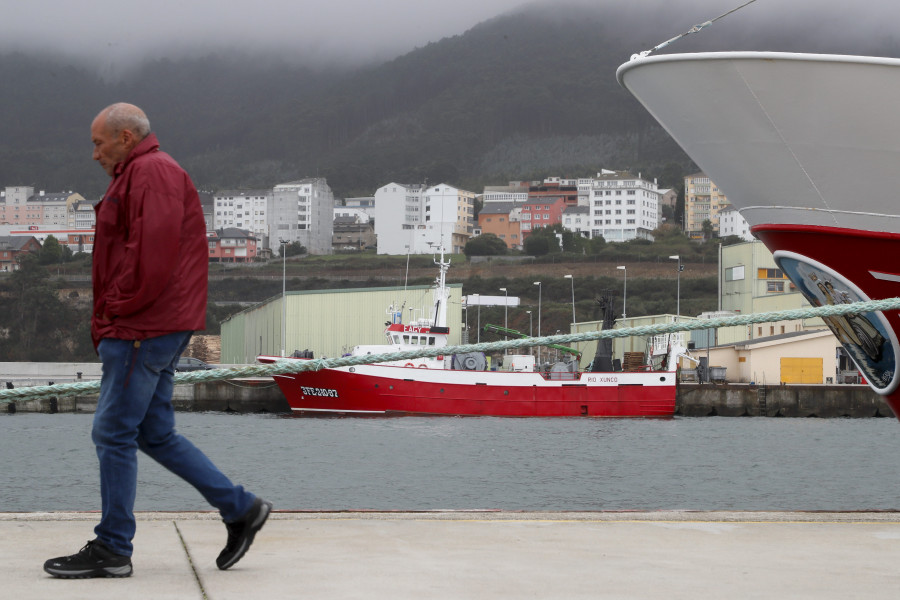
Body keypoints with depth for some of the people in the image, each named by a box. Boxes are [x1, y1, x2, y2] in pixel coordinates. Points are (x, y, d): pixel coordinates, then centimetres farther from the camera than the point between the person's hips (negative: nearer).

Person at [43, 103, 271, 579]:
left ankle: (112, 549, -1)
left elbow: (154, 250, -23)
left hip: (142, 327, -11)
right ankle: (240, 509, 15)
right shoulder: (138, 175, 24)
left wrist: (120, 307, -15)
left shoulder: (151, 171, -11)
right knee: (155, 434, 12)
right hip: (151, 329, 11)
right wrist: (111, 318, 14)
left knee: (114, 433, -6)